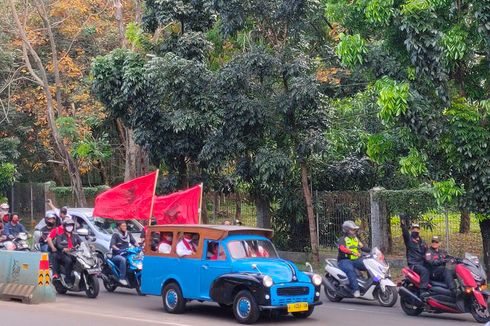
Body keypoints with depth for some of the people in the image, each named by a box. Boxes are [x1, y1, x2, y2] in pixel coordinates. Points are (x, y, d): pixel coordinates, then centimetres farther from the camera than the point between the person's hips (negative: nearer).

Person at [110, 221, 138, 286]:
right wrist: (118, 250, -34)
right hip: (117, 255, -5)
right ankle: (122, 278, -37)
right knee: (123, 259, -38)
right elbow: (112, 245, -16)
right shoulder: (115, 234, -4)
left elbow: (133, 242, 9)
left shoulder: (128, 233, 13)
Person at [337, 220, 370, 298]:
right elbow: (342, 248, -23)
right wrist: (352, 252, -40)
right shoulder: (343, 239, -3)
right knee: (350, 270, -37)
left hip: (356, 260, 6)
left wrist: (371, 251, -5)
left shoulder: (356, 239, 20)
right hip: (345, 260, -6)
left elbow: (362, 247, 13)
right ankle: (355, 290, -42)